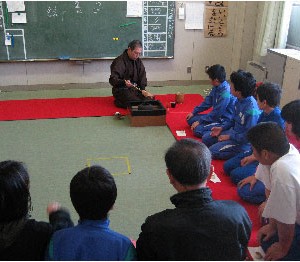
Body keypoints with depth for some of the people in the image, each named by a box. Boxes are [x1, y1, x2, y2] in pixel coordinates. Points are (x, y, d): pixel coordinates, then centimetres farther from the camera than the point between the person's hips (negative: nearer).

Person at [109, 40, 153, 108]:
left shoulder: (138, 61, 10)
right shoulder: (119, 61, -15)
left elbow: (142, 75, 13)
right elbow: (112, 79, -22)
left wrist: (143, 89, -3)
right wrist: (124, 82, -42)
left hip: (135, 88, 8)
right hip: (121, 90, -8)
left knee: (150, 99, -8)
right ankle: (119, 102, -2)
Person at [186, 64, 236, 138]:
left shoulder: (225, 93, -27)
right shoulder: (216, 87, 0)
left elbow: (216, 113, -23)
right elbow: (208, 101, 12)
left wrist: (199, 121, -16)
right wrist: (194, 112, 9)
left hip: (224, 121, -9)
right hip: (216, 115, 9)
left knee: (198, 130, -23)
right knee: (190, 119, 5)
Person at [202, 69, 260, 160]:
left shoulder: (252, 109, -30)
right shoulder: (239, 100, -4)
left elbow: (248, 136, -26)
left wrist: (229, 136, -16)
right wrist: (222, 128, 2)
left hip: (243, 142, -9)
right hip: (234, 131, 9)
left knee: (212, 151, -16)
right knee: (205, 138, 9)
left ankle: (241, 153, -3)